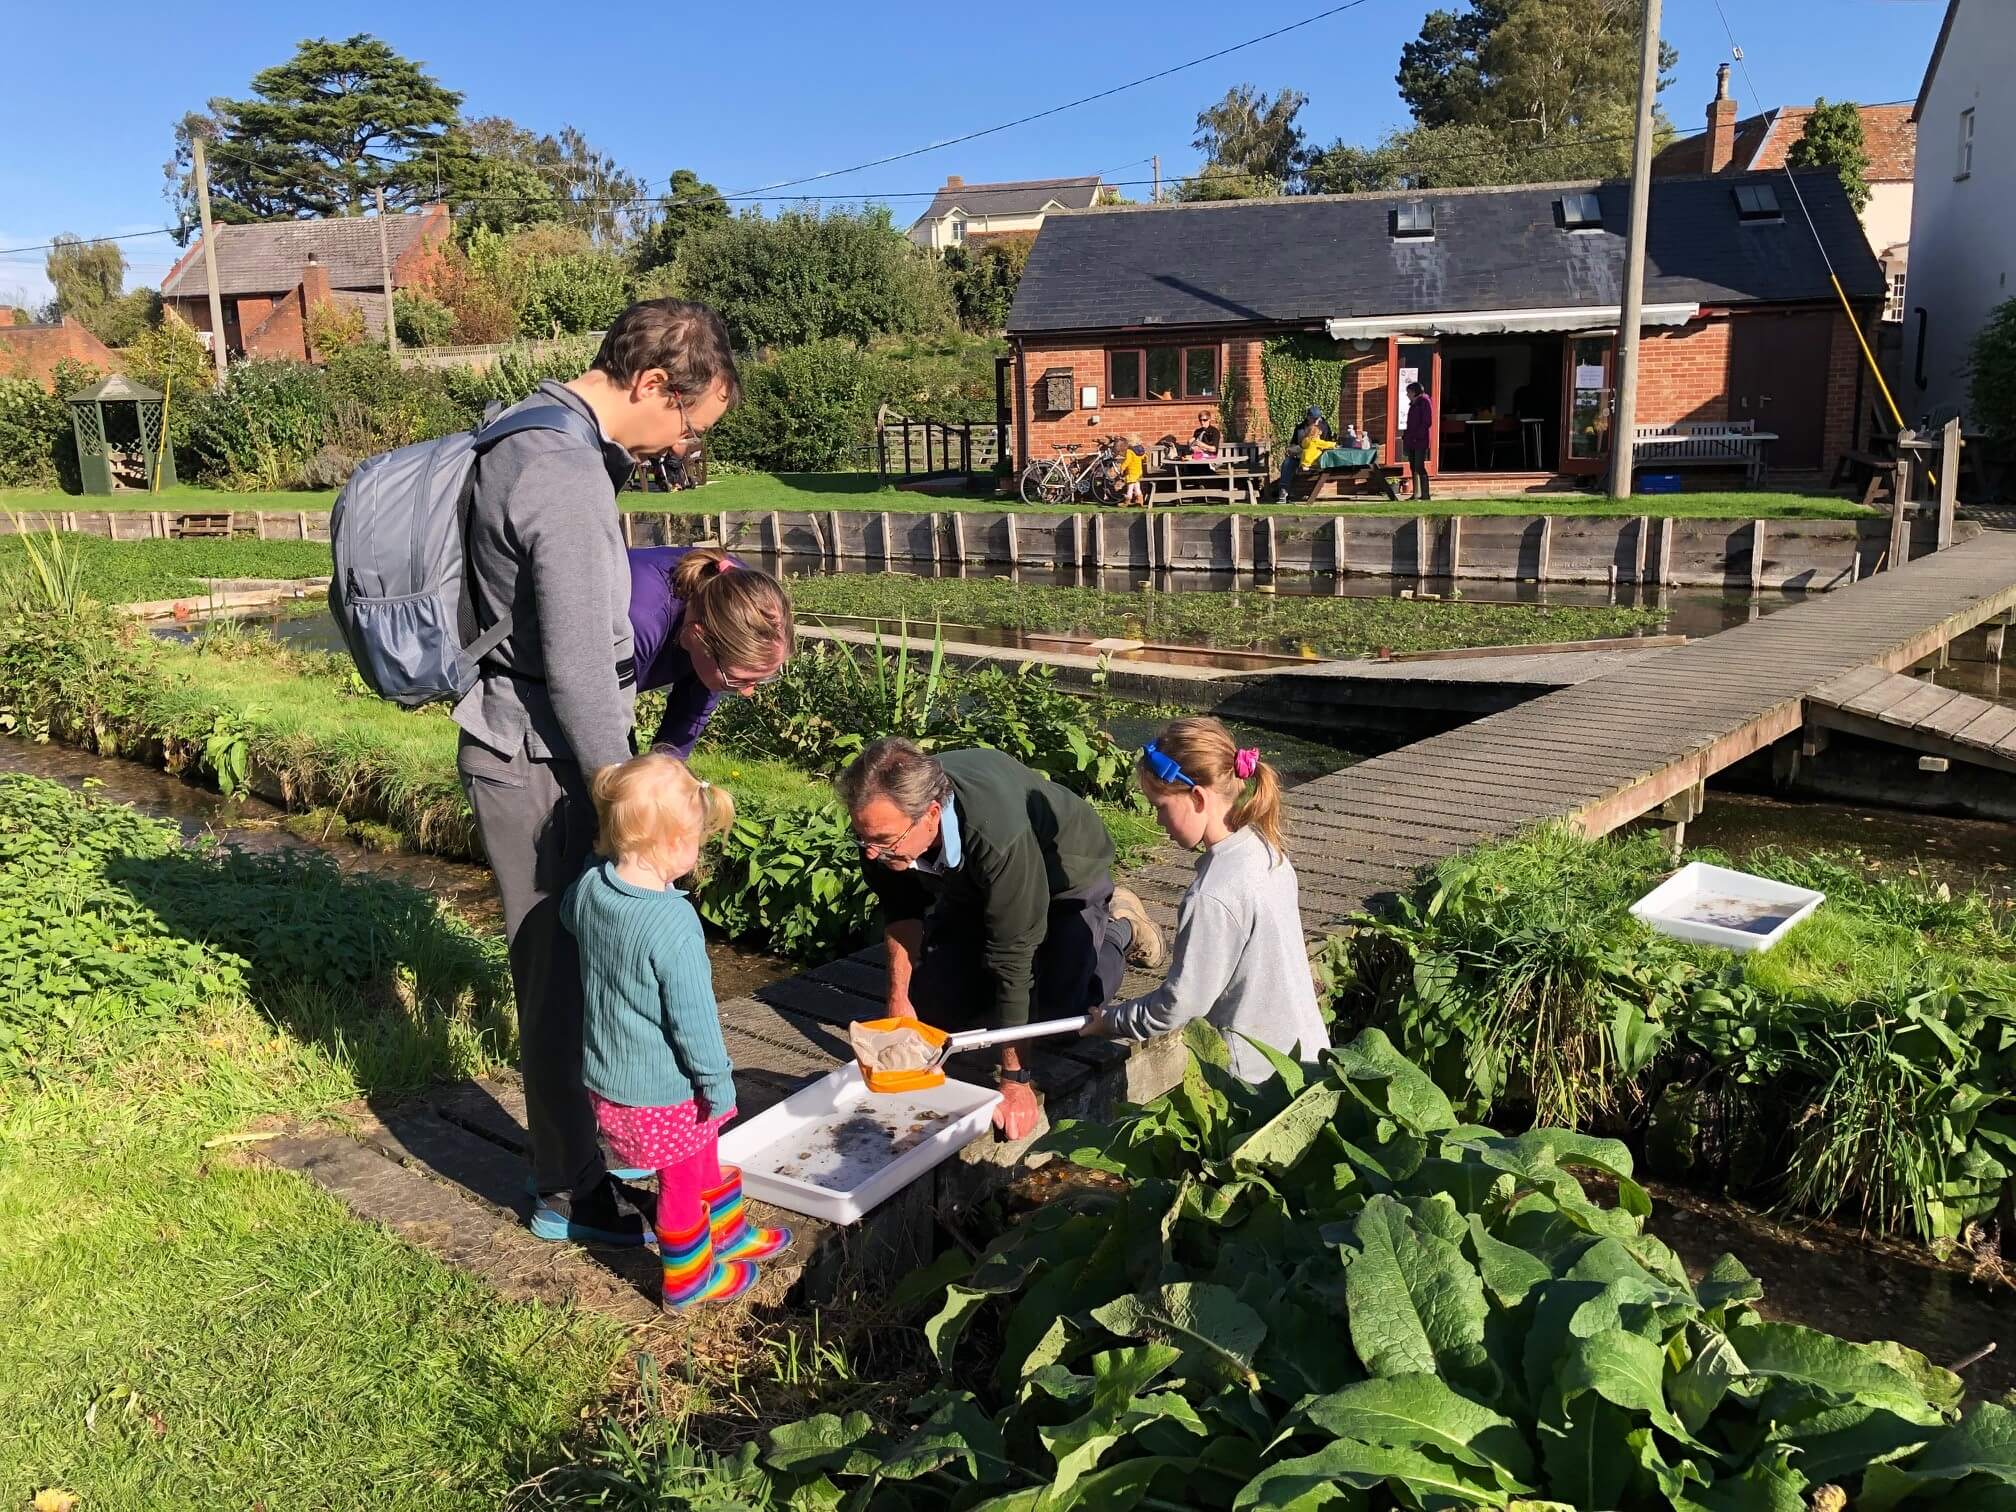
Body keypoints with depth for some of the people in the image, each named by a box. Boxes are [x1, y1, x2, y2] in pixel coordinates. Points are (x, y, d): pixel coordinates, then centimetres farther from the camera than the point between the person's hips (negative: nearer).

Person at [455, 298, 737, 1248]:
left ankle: (569, 1152, 36)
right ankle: (571, 1194, 20)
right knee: (569, 981, 4)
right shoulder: (565, 477, -23)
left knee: (564, 975, 20)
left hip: (516, 752, 10)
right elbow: (577, 671, -23)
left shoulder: (530, 438, 9)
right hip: (545, 768, -10)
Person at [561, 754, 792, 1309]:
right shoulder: (674, 922, -32)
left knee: (705, 1154, 28)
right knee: (684, 1182, 18)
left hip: (604, 1079, 7)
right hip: (663, 1095, -7)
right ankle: (688, 1278, 39)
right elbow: (693, 1018, -25)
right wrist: (719, 1083, -12)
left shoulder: (589, 888, -10)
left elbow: (568, 915, 17)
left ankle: (729, 1230, 48)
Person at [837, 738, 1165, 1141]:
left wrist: (1014, 1081, -35)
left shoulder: (998, 834, -48)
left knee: (1062, 1010, -13)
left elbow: (1012, 955, -40)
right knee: (932, 1005, -1)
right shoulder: (883, 821, -29)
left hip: (1067, 874, -5)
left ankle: (1120, 927, 14)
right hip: (971, 886, 5)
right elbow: (901, 909, -7)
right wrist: (898, 999, -8)